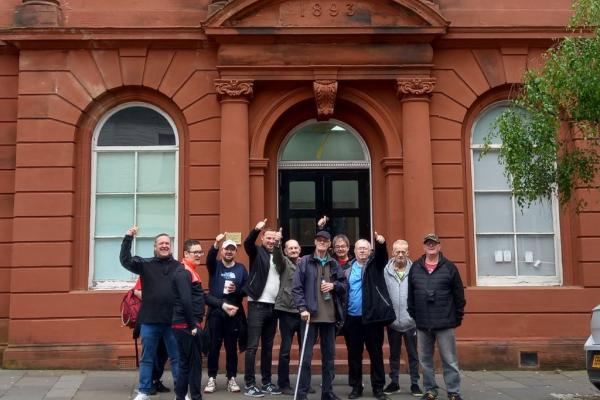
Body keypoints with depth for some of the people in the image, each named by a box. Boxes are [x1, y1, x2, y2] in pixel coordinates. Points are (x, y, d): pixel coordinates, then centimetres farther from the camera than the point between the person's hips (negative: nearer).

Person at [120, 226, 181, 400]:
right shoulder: (145, 264, 5)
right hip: (149, 320, 1)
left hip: (173, 321, -1)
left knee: (177, 358, 9)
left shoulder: (179, 267, 1)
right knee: (147, 358, 11)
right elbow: (125, 260, -7)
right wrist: (128, 238, -17)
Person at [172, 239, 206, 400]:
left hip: (189, 325, 10)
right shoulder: (183, 273, -14)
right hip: (187, 326, -10)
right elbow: (185, 301, -22)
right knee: (194, 363, -3)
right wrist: (193, 325, -20)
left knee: (187, 363, 14)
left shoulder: (190, 272, 17)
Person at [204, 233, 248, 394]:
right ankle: (212, 378, 12)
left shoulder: (241, 268, 8)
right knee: (214, 346, 2)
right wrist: (216, 244, -37)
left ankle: (231, 378, 15)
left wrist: (237, 290, -14)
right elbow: (209, 257, -18)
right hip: (215, 312, -1)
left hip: (234, 313, 1)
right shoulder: (215, 265, 5)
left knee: (232, 347, 6)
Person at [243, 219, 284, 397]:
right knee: (252, 346, -3)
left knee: (268, 347, 13)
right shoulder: (257, 252, 0)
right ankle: (249, 384, 2)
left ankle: (267, 382, 20)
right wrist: (256, 229, -40)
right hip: (257, 305, -6)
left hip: (273, 307, 6)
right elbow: (247, 243, -21)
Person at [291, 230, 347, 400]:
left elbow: (344, 285, 15)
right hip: (310, 314, -4)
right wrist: (302, 308, -15)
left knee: (329, 355, 11)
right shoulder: (305, 262, -1)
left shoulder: (334, 264, 9)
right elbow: (296, 287, -5)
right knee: (306, 356, -1)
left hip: (330, 316, 4)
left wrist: (334, 285, -6)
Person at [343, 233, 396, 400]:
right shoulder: (347, 270, 8)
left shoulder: (375, 264, 4)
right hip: (352, 318, 2)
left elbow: (382, 255, -17)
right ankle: (356, 387, 20)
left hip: (372, 316, -2)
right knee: (354, 354, 9)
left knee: (376, 354, 5)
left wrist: (381, 243, -40)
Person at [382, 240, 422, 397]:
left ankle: (415, 384, 22)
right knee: (394, 354, 15)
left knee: (413, 355, 10)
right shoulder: (385, 271, -6)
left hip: (410, 321, -1)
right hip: (392, 321, 1)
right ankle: (394, 382, 27)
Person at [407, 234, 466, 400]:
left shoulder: (449, 267, -1)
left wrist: (458, 317, -1)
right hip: (422, 324, 3)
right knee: (425, 361, 11)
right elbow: (410, 296, 10)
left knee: (450, 361, 2)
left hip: (445, 324, -3)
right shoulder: (415, 268, 7)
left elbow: (459, 295, 1)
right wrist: (413, 316, 7)